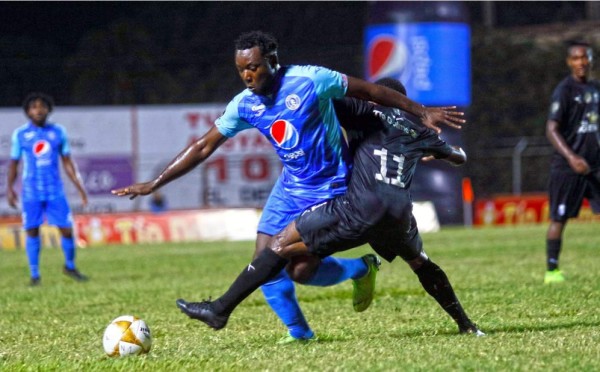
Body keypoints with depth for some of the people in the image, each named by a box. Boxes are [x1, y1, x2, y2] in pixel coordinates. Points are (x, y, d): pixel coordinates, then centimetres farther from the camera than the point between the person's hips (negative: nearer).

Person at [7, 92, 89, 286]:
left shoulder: (58, 132, 5)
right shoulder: (20, 134, 1)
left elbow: (67, 162, 11)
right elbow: (14, 163, 8)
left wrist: (79, 186, 7)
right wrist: (10, 188, -1)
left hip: (55, 191, 1)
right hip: (31, 192, -1)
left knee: (67, 229, -2)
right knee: (32, 231, 0)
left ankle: (70, 267, 20)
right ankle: (35, 274, 9)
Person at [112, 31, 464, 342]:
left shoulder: (309, 80, -20)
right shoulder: (244, 105, -4)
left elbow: (370, 90, -10)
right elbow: (203, 147, 2)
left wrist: (422, 111, -7)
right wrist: (154, 184, -1)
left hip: (330, 188, -6)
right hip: (291, 185, 6)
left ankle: (362, 269, 13)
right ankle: (300, 333, 16)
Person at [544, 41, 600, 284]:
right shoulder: (565, 90, -10)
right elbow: (551, 129, -17)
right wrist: (571, 157, -29)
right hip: (566, 169, -6)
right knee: (559, 219, -1)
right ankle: (551, 270, 8)